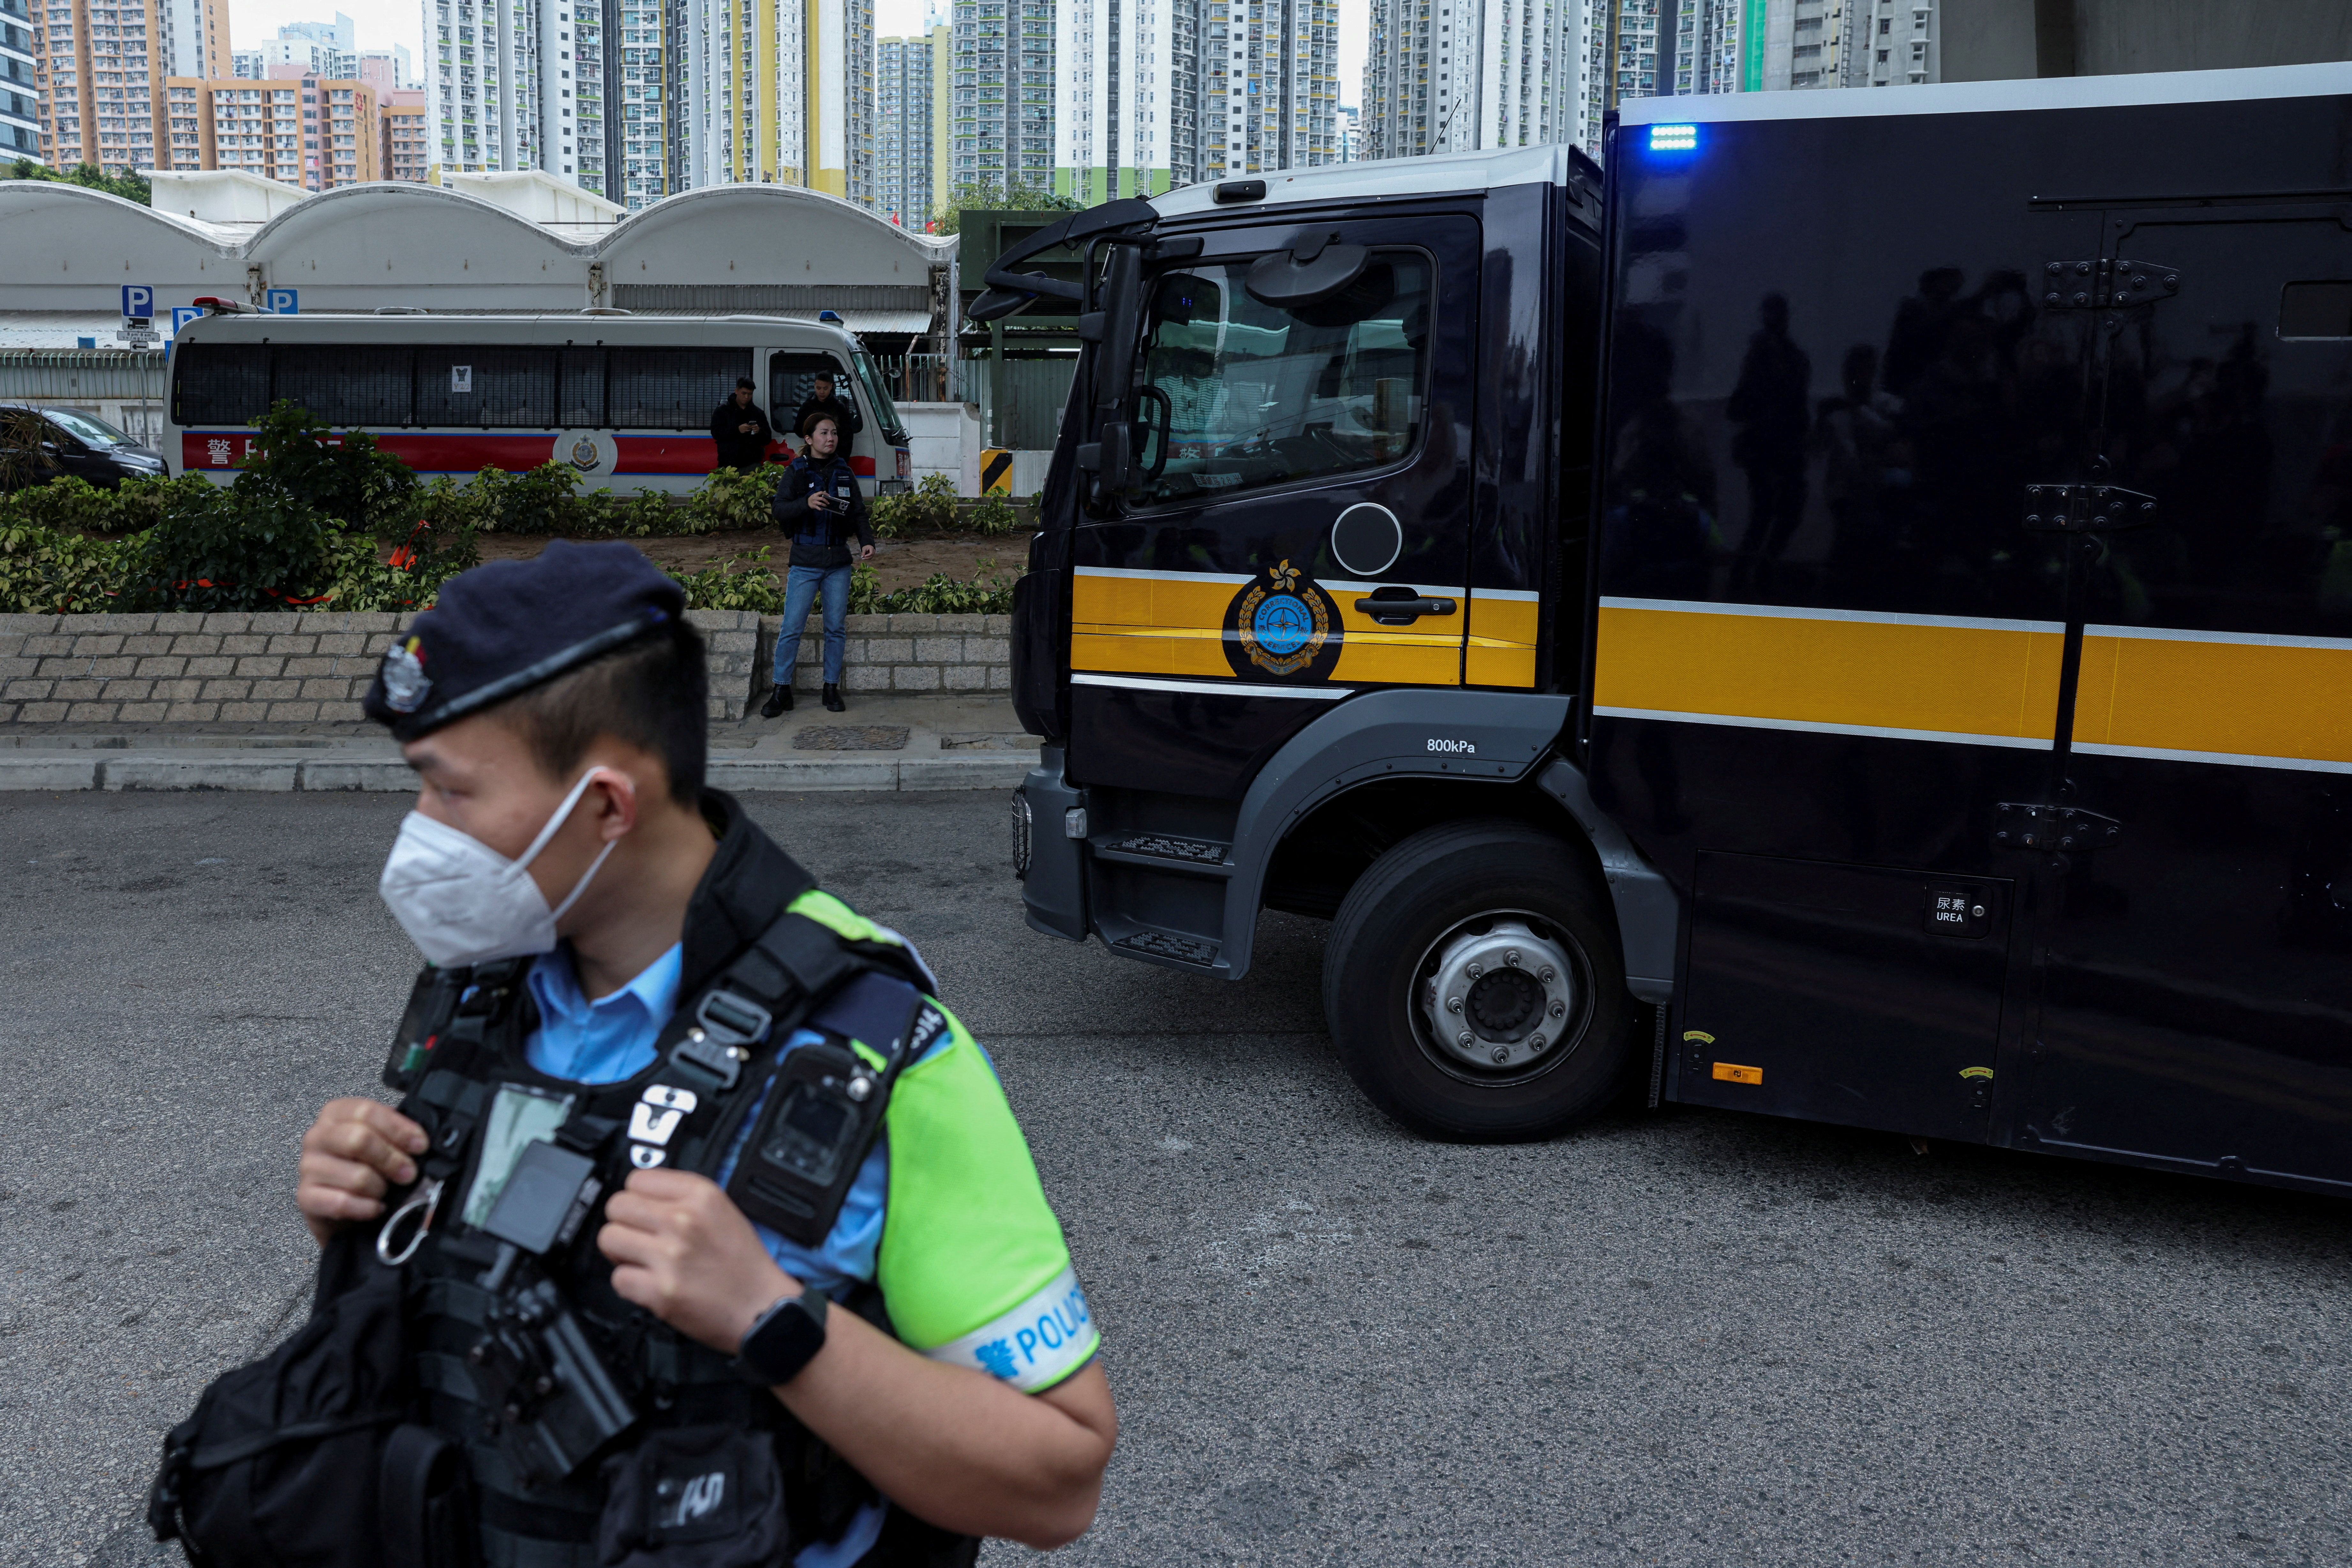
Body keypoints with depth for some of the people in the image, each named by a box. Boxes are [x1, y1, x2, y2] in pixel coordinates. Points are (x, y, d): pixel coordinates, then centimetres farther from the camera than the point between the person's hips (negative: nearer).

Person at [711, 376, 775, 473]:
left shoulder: (758, 413, 15)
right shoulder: (723, 410, 8)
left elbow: (768, 439, 13)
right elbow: (715, 432, -4)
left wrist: (760, 432, -10)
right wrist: (737, 430, -17)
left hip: (752, 464, 1)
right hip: (729, 464, -1)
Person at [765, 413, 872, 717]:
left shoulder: (844, 472, 11)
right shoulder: (796, 471, 1)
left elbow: (858, 512, 11)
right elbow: (779, 510, -8)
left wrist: (866, 541, -6)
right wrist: (806, 503, -27)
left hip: (839, 562, 3)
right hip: (805, 563, -3)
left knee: (836, 628, 7)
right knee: (791, 628, -5)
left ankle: (832, 688, 17)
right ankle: (782, 690, 3)